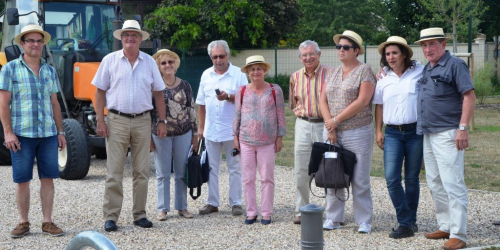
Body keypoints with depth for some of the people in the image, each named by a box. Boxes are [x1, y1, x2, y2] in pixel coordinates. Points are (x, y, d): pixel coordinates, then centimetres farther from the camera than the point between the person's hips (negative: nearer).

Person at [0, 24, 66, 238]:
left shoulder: (50, 71, 12)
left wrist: (60, 132, 11)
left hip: (48, 134, 3)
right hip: (22, 134, -3)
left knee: (48, 178, 4)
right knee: (22, 180, 2)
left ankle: (48, 222, 11)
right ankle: (23, 223, 13)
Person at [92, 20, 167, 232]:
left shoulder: (149, 62, 9)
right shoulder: (110, 60, 3)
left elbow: (158, 93, 11)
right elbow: (100, 91, 3)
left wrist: (162, 121, 5)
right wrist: (100, 121, -6)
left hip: (142, 121, 2)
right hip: (117, 121, -2)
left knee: (142, 172, 6)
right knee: (114, 172, -3)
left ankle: (139, 215, 15)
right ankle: (111, 217, 3)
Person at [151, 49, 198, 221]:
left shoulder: (185, 86, 6)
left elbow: (192, 110, 9)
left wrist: (195, 133, 7)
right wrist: (148, 137, -3)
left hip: (183, 134, 2)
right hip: (161, 134, -2)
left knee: (182, 173, 8)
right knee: (163, 173, 5)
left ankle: (182, 207, 18)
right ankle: (162, 209, 12)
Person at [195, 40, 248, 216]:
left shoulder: (238, 74, -3)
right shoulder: (206, 75, 10)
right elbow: (201, 104, 13)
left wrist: (229, 97, -23)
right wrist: (201, 127, 11)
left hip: (232, 129, -4)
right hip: (211, 129, 4)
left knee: (235, 168, 3)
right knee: (211, 168, 9)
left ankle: (236, 203, 10)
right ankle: (212, 203, 18)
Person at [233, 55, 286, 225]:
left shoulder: (275, 90, 1)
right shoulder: (242, 92, 4)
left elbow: (280, 115, 3)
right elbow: (237, 116, 9)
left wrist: (280, 137, -1)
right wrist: (236, 137, 5)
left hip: (268, 142, -1)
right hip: (246, 141, 2)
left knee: (267, 178, 3)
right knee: (248, 179, 5)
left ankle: (266, 213, 12)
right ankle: (251, 212, 15)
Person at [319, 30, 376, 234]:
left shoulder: (364, 71, -3)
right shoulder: (333, 73, 16)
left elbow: (362, 101, -14)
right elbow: (323, 100, 9)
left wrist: (336, 120, -13)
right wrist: (329, 127, -7)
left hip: (357, 133, -6)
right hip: (332, 132, 6)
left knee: (360, 179, -3)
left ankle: (364, 221, 6)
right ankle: (333, 218, 16)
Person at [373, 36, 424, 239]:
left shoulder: (420, 72, -4)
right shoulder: (384, 79, 8)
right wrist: (378, 131, 9)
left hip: (415, 132, -3)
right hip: (392, 133, 3)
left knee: (412, 178, 6)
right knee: (391, 178, -9)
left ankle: (410, 221, 20)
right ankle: (407, 224, -2)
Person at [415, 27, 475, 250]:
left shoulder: (455, 65, -8)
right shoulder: (426, 69, 16)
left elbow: (469, 96, -13)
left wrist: (463, 128, -21)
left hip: (447, 134, -9)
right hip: (428, 134, 9)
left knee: (452, 184, -9)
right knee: (435, 184, 13)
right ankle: (445, 226, 24)